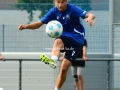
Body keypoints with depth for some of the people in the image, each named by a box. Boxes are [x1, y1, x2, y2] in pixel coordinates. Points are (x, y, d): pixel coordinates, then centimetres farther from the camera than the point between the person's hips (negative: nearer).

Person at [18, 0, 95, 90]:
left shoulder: (72, 9, -16)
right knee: (58, 41, -36)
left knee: (64, 68, -10)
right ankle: (53, 60, -63)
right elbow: (39, 23, -5)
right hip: (64, 36, 3)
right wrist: (26, 26, -23)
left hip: (76, 39, -3)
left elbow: (90, 15, -28)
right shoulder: (54, 12, -5)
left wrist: (90, 17, -53)